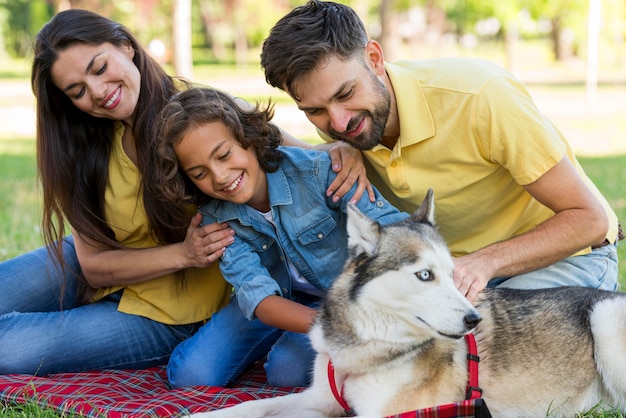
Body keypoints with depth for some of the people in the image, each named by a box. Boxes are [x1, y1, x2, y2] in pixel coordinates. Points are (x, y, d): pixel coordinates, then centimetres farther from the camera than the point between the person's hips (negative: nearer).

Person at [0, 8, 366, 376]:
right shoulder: (85, 148, -8)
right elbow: (93, 264, -10)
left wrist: (342, 150, -39)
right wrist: (183, 254, -27)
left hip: (168, 314, -4)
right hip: (101, 280, 4)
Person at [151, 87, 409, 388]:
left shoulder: (314, 170, -25)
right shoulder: (216, 218, -15)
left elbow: (394, 227, -30)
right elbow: (257, 295, -27)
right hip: (278, 302, 4)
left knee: (287, 370, -30)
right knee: (190, 375, -11)